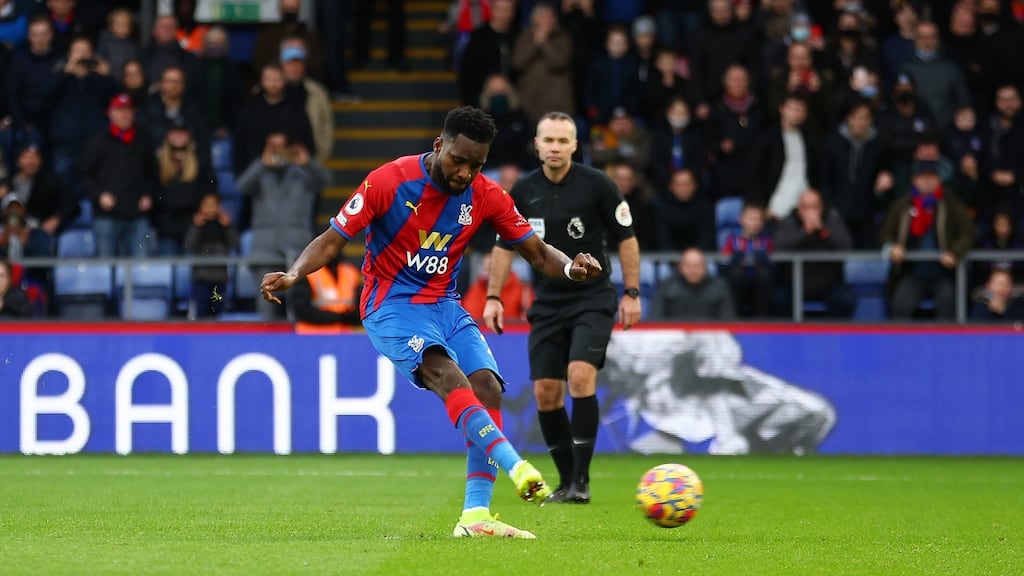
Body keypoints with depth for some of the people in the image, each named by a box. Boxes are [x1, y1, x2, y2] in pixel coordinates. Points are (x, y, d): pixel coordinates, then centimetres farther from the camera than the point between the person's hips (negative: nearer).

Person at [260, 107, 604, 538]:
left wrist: (570, 268, -20)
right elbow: (332, 241, -9)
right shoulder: (388, 182, -14)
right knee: (447, 373, -31)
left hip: (444, 305, 5)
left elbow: (537, 253, 3)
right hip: (390, 305, -5)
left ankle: (475, 517, -14)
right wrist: (293, 275, -27)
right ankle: (517, 468, -42)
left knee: (487, 387, -16)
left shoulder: (486, 196, -2)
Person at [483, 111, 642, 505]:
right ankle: (566, 479, 14)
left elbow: (626, 238, -2)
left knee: (580, 377, -21)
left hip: (593, 299, -4)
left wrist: (632, 293, -5)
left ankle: (581, 480, -16)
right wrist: (493, 297, 5)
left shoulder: (596, 184, -9)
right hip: (548, 302, 4)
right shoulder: (524, 191, 1)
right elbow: (504, 245, 11)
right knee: (546, 393, 0)